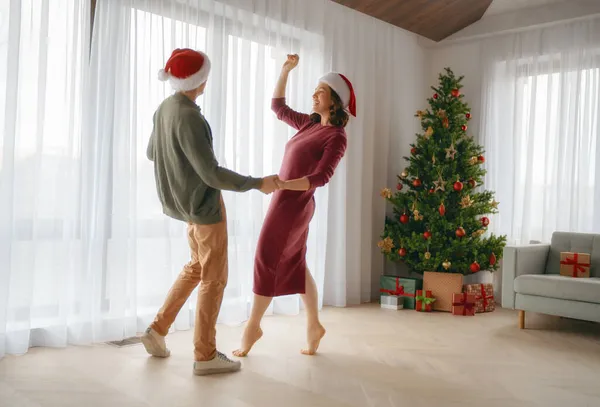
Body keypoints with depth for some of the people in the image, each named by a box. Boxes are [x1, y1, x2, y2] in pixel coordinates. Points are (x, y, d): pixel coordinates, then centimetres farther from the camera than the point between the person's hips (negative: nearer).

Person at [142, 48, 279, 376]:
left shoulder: (164, 109, 3)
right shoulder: (189, 118, -26)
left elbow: (152, 152, 18)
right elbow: (212, 174, -26)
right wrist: (258, 184, -17)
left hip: (186, 201, 9)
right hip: (204, 202, -9)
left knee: (197, 267, 23)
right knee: (214, 278, 2)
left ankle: (158, 329, 25)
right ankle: (205, 355, 11)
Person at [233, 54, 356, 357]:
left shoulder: (336, 137, -13)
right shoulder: (310, 124, 10)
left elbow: (321, 177, -23)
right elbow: (278, 108, 22)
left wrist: (281, 184, -33)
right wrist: (285, 71, 15)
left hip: (293, 204, -8)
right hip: (289, 202, 8)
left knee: (266, 262, 1)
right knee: (294, 265, 14)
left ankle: (253, 326, 16)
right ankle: (313, 325, 23)